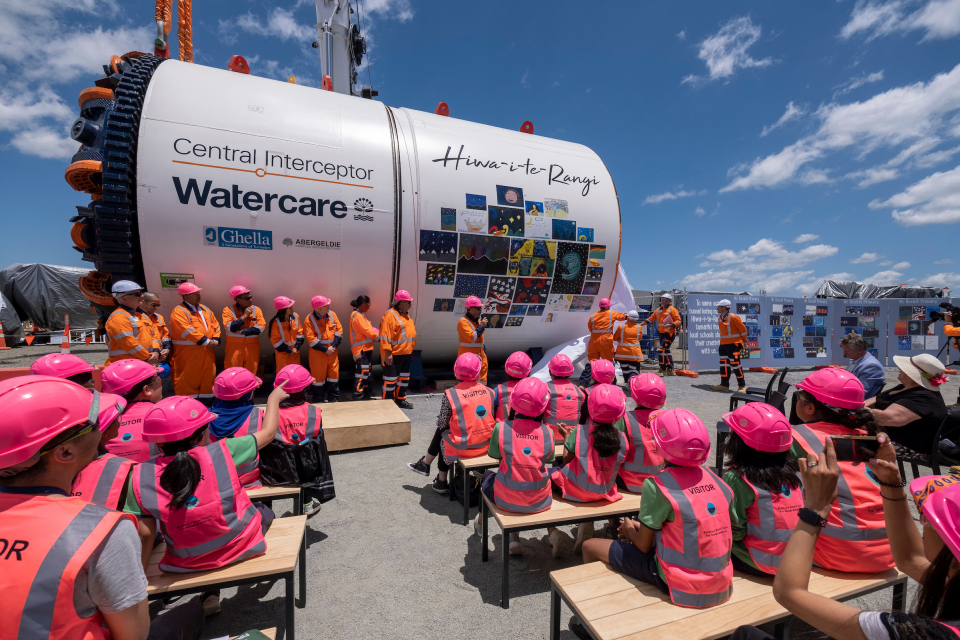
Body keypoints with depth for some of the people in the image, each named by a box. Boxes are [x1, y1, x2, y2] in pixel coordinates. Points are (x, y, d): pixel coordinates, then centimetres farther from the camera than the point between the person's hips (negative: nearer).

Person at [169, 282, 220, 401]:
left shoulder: (205, 309, 14)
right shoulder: (179, 311, -10)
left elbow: (215, 325, 13)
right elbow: (187, 331, -21)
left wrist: (215, 340, -3)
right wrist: (206, 341, -18)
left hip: (207, 352, 7)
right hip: (188, 353, -7)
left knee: (208, 376, 12)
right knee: (188, 378, 0)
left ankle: (208, 401, 24)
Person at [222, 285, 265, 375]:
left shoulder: (256, 309, 6)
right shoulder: (228, 310, 1)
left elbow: (261, 327, -6)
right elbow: (229, 327, -13)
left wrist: (241, 332, -11)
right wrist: (244, 316, -12)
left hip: (252, 347, 2)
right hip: (234, 347, -1)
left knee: (251, 374, 6)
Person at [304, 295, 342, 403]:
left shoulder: (332, 314, -1)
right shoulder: (310, 319, -13)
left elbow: (339, 330, 0)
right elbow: (311, 339, -15)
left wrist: (334, 346, -10)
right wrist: (325, 349, -16)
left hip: (332, 351, 4)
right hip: (318, 353, -4)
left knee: (334, 374, 9)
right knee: (319, 376, 6)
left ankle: (334, 398, 23)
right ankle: (318, 400, 22)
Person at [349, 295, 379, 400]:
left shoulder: (360, 315, 17)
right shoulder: (357, 316, -16)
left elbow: (369, 328, 15)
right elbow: (367, 331, -18)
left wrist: (376, 334, 0)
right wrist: (379, 336, -5)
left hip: (366, 348, 11)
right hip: (361, 349, -11)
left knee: (366, 372, 17)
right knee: (361, 373, -9)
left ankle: (365, 396, 28)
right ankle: (358, 397, -4)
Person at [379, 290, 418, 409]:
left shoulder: (406, 316, 15)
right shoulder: (390, 315, -14)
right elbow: (385, 336, -18)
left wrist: (411, 350, 20)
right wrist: (387, 353, -22)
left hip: (406, 354, 9)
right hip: (394, 355, -9)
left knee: (404, 377, 17)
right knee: (391, 379, 0)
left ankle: (400, 400, 31)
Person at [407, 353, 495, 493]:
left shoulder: (450, 395, -14)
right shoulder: (489, 392, -3)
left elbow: (442, 423, -7)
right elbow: (491, 417, 6)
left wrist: (439, 421, 17)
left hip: (462, 448, -4)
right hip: (486, 445, 4)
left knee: (442, 431, 29)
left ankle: (442, 482, 43)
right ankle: (425, 464, 43)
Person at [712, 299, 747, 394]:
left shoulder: (733, 317, -14)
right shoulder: (720, 318, 10)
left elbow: (743, 329, -7)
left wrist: (743, 340, 5)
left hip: (733, 344, -8)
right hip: (723, 344, 8)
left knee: (735, 364, -5)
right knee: (724, 364, 8)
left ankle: (742, 386, 8)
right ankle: (724, 385, 14)